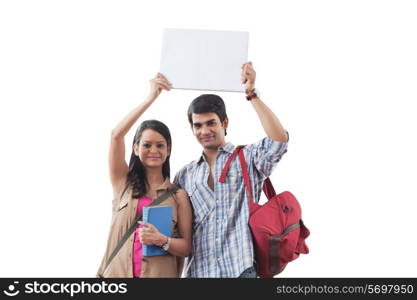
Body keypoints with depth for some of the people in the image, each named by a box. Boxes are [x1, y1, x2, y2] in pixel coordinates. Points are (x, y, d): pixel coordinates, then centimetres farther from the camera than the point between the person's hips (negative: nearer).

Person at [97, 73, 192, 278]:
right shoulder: (124, 182, 6)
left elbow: (187, 247, 3)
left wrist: (162, 241, -17)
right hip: (118, 271, 1)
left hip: (159, 273, 0)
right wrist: (151, 98, -8)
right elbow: (116, 134, -7)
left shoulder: (178, 194, 4)